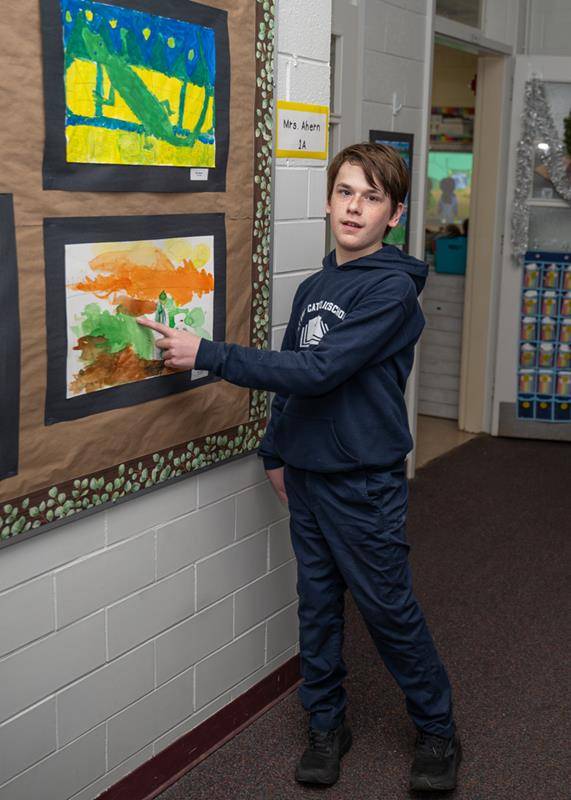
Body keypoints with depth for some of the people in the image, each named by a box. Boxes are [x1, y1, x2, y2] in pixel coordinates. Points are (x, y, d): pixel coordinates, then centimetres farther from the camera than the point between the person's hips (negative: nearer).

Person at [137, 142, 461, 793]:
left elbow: (318, 370, -24)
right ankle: (326, 726, 30)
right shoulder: (313, 288, 9)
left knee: (389, 612, 4)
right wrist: (276, 451, 17)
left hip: (365, 482, -6)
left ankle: (437, 732, 25)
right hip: (308, 475, 7)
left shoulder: (392, 289, -16)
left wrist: (208, 355, -21)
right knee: (317, 606, 13)